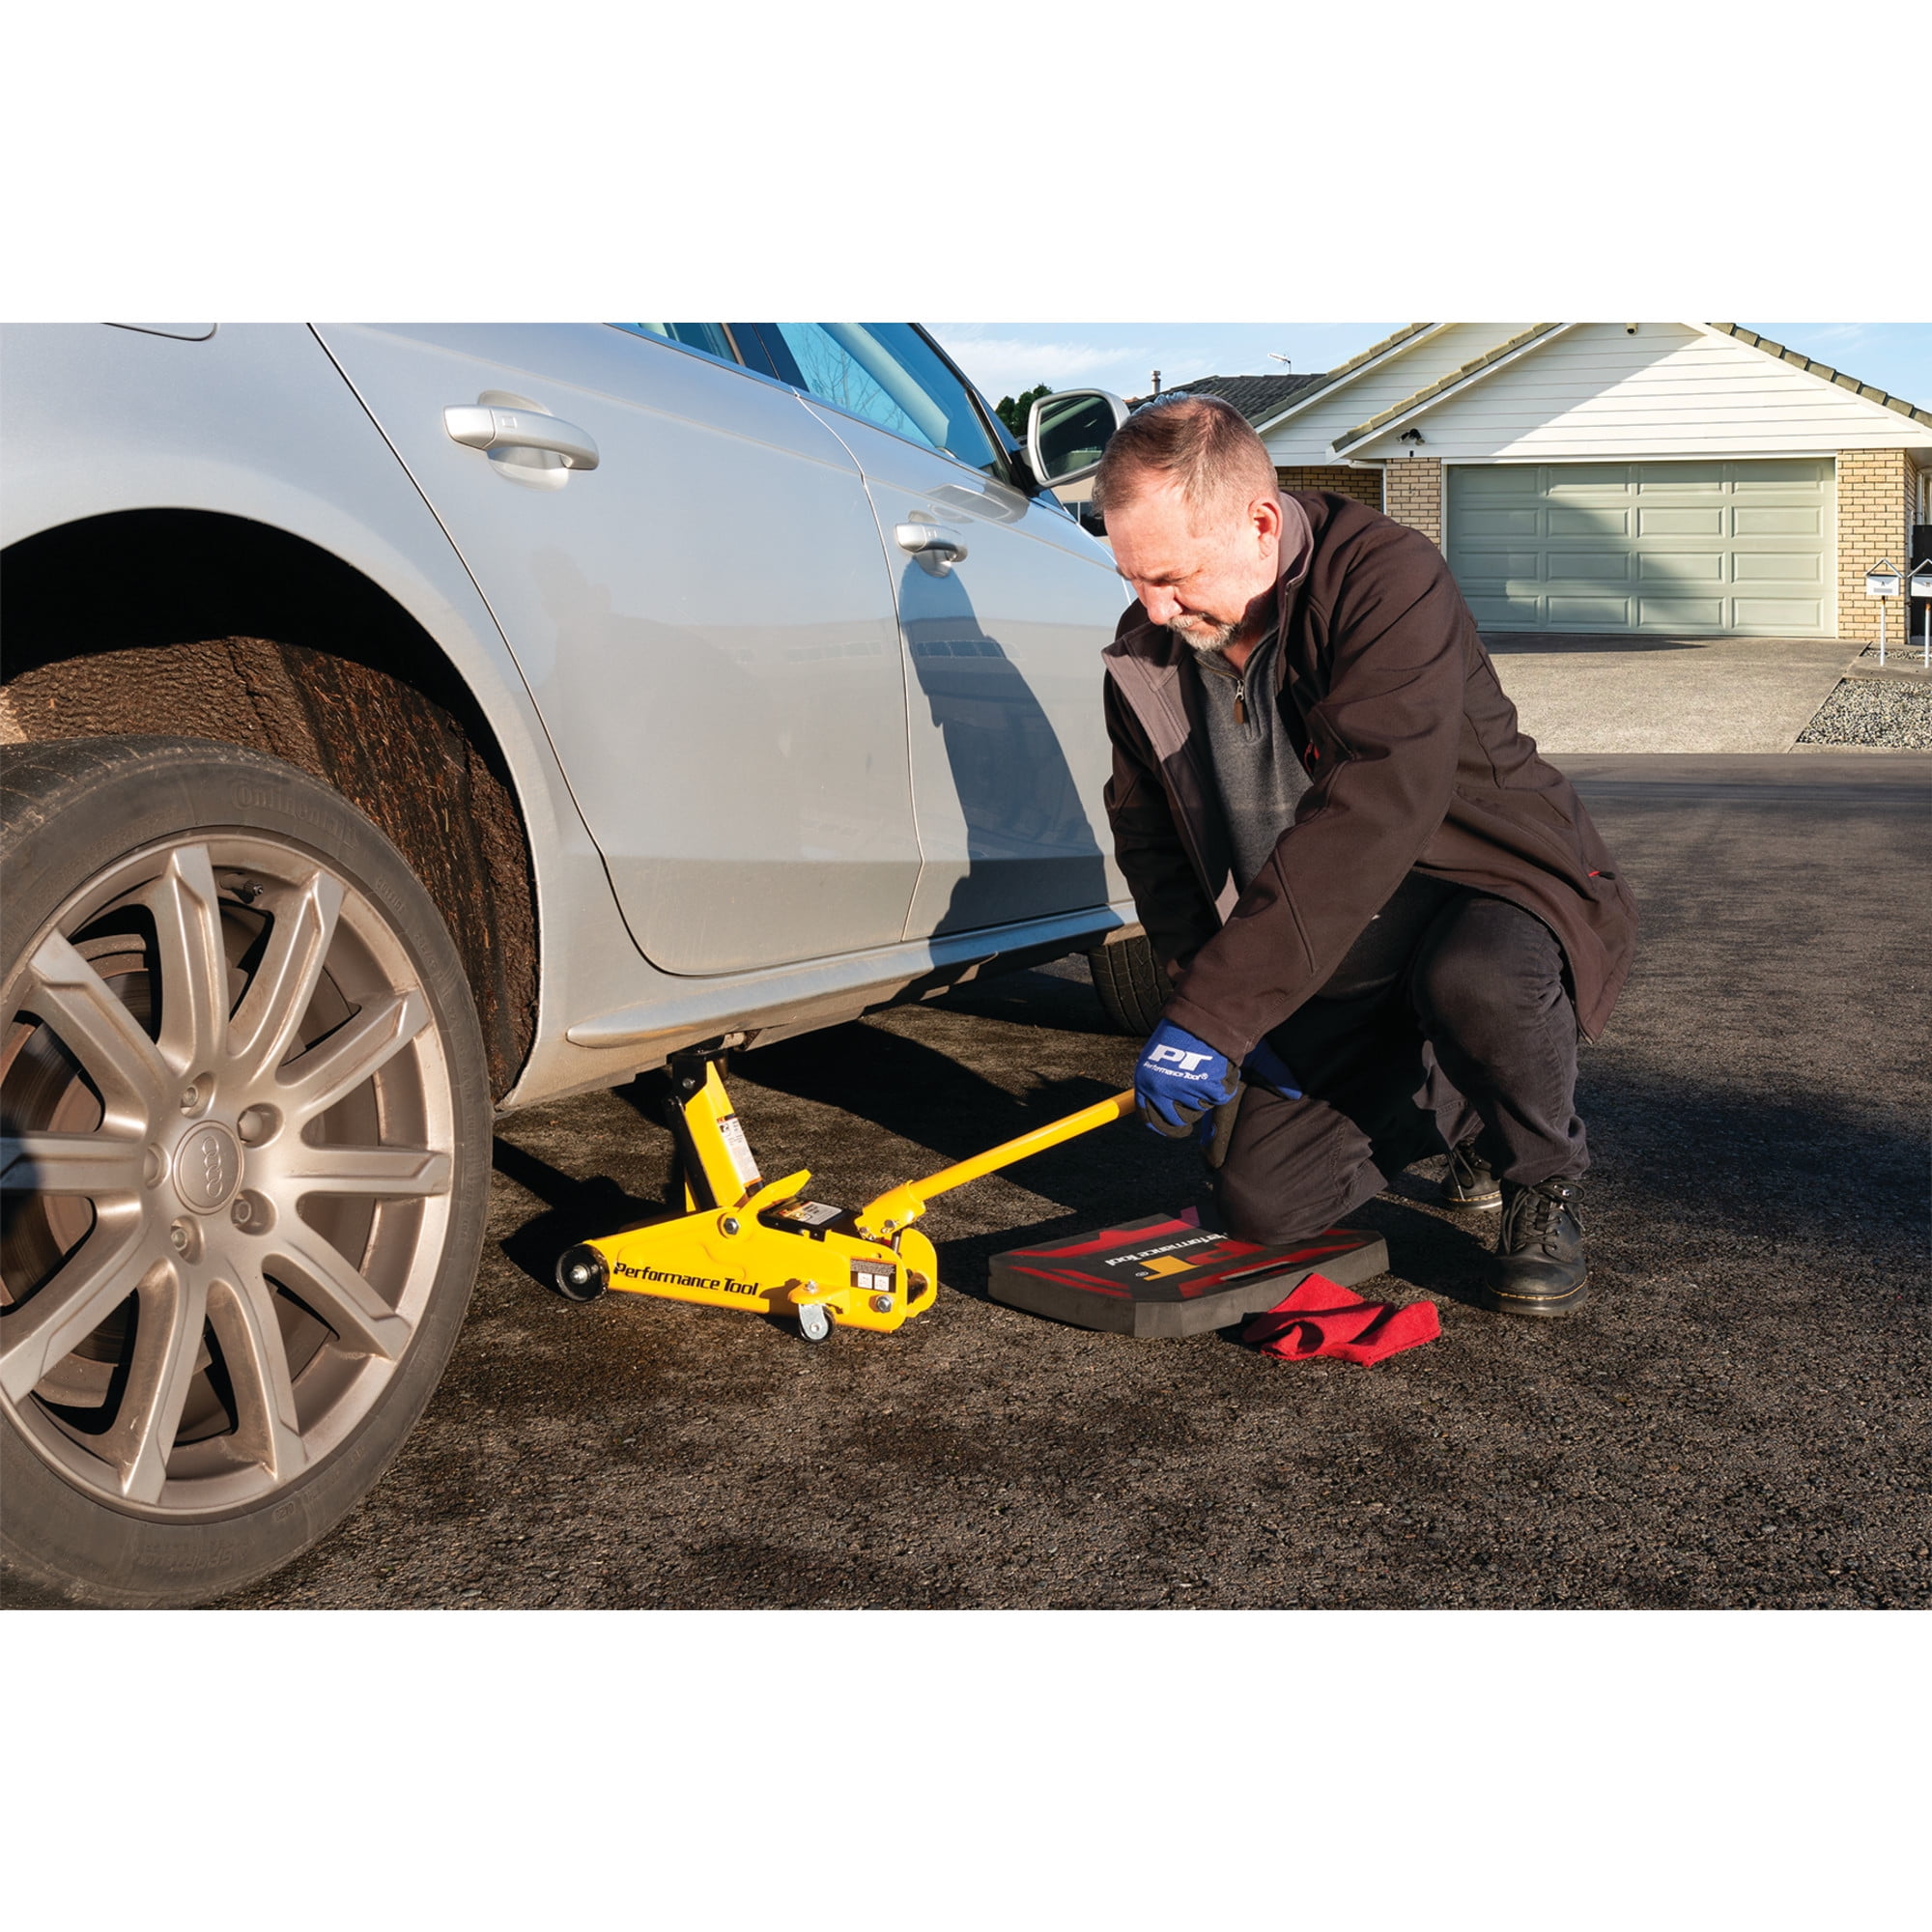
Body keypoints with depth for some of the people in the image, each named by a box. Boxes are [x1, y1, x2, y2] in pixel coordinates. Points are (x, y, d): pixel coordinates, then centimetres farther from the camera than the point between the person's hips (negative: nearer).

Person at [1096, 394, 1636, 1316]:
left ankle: (1543, 1181, -7)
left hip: (1493, 893, -6)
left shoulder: (1389, 578, -26)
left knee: (1474, 981, -41)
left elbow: (1366, 818, -38)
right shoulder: (1145, 654, -4)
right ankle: (1458, 1107, 22)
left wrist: (1211, 1016, -40)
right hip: (1330, 971, 6)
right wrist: (1199, 991, -7)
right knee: (1260, 1207, -6)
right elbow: (1148, 835, 10)